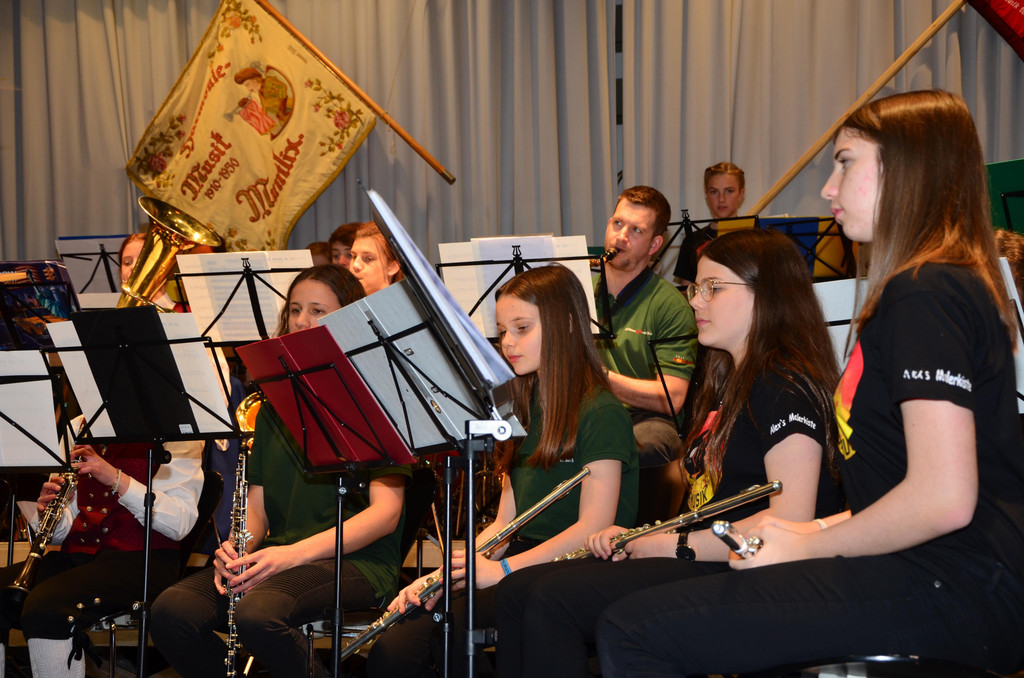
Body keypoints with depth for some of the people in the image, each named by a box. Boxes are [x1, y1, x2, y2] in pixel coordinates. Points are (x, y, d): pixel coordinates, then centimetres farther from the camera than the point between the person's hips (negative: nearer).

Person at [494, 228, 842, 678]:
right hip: (700, 560, 10)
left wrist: (678, 546, -15)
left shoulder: (787, 385, -11)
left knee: (555, 599, -24)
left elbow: (791, 519, -21)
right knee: (517, 591, -2)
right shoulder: (728, 380, 22)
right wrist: (638, 538, 6)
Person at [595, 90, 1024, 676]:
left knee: (632, 631, -18)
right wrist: (822, 530, 12)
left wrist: (811, 545, -8)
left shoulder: (925, 296, -13)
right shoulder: (955, 287, 20)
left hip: (947, 591, -11)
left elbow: (945, 499, -22)